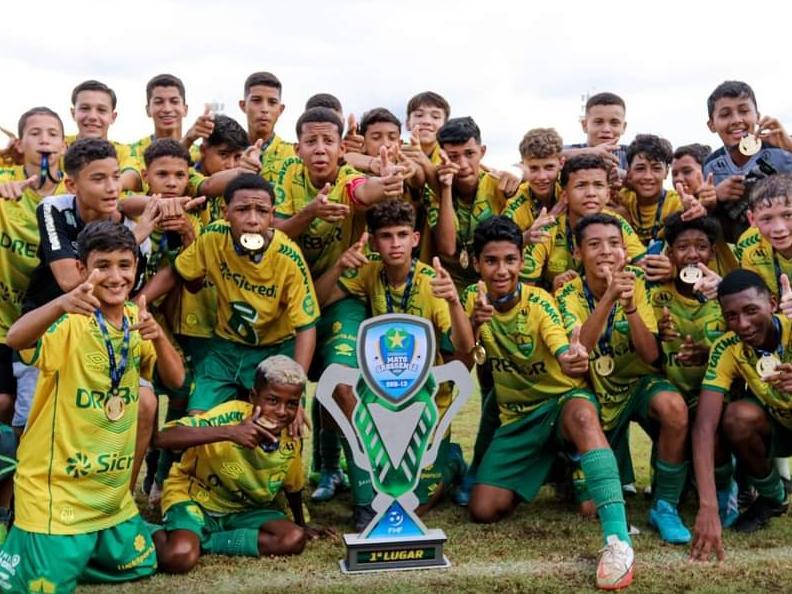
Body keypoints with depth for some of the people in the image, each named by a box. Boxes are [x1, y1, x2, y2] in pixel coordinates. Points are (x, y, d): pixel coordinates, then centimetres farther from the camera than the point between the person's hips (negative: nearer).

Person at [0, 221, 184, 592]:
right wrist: (61, 304, -57)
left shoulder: (136, 319, 1)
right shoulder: (70, 322, -19)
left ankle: (65, 548, 37)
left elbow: (175, 379, -1)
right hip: (56, 489, -7)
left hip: (113, 491, 7)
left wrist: (157, 337, -21)